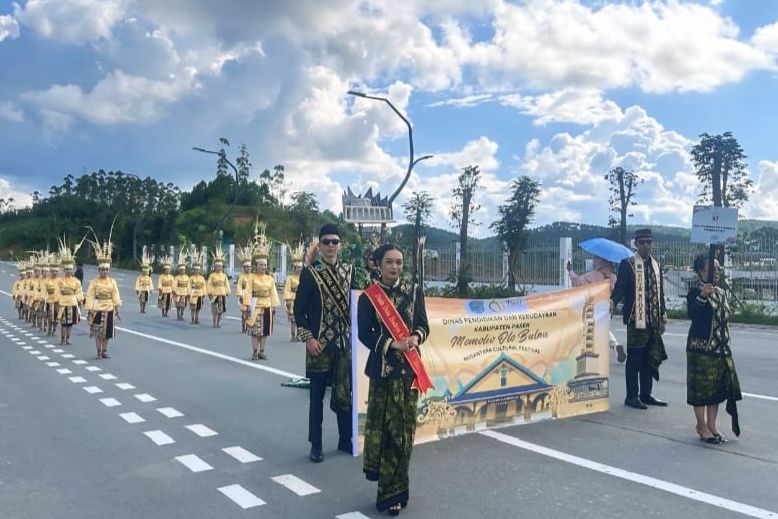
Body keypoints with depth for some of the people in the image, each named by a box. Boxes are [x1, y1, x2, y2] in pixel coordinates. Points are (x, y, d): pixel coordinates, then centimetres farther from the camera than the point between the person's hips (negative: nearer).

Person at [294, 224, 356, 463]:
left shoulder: (348, 270, 6)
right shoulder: (310, 272, -5)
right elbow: (299, 309, -5)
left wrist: (354, 334, 6)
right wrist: (308, 338, -12)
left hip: (345, 343, 4)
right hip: (319, 344, -3)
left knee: (345, 393, 11)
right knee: (317, 395, 6)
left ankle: (346, 440, 26)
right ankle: (316, 444, 18)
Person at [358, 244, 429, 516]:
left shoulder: (414, 291, 5)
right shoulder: (368, 297, -1)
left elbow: (423, 324, 5)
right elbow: (365, 334, -6)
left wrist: (415, 337, -17)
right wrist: (392, 344, -19)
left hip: (409, 366, 2)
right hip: (383, 366, -2)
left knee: (404, 426, 5)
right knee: (383, 423, 2)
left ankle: (392, 489, 18)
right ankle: (391, 489, 18)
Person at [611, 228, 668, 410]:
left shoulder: (657, 265, 15)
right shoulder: (627, 264, -4)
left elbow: (660, 293, 18)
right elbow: (620, 288, -12)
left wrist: (663, 316, 15)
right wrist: (612, 302, -30)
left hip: (653, 321, 6)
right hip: (636, 320, -6)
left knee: (650, 359, 11)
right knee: (634, 359, -1)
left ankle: (646, 394, 22)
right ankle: (632, 396, 8)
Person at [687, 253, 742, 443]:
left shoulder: (721, 292, 12)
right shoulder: (696, 291, -10)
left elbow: (724, 318, 19)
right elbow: (691, 313, -27)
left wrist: (727, 346, 18)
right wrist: (702, 296, -40)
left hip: (720, 348, 7)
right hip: (701, 347, -7)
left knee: (717, 387, 11)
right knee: (701, 387, 0)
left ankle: (711, 426, 22)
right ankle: (702, 427, 12)